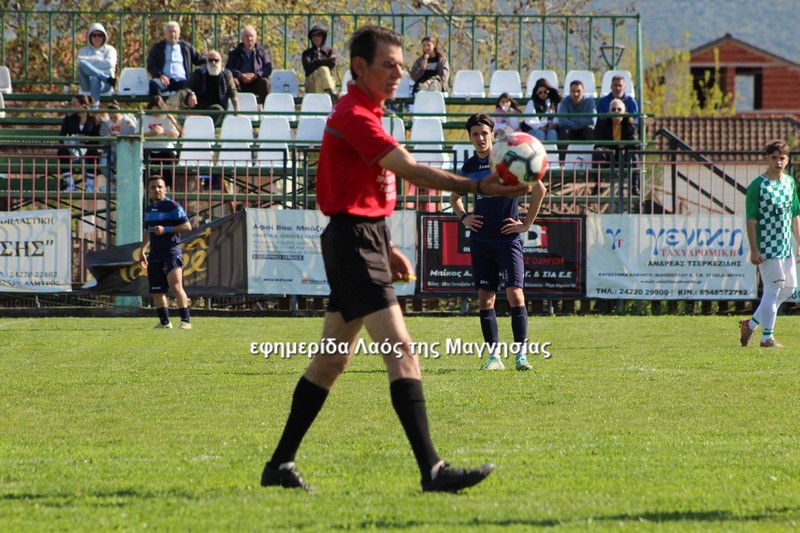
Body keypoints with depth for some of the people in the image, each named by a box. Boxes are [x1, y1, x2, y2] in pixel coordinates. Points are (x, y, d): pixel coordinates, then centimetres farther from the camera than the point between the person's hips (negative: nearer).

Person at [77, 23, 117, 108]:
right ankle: (108, 79, -38)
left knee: (95, 79, -42)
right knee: (82, 63, -30)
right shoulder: (84, 51, 24)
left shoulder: (110, 49, 19)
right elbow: (80, 63, 3)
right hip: (87, 84, 2)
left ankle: (95, 107, -57)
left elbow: (109, 63, -1)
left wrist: (91, 60, 2)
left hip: (105, 84, -2)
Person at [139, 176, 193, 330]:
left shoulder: (172, 206, -6)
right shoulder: (149, 209, 16)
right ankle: (164, 322, 17)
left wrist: (166, 229, -18)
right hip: (155, 254, 7)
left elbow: (187, 226, -11)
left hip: (171, 252, -7)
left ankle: (186, 320, -19)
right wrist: (143, 251, 23)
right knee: (156, 291, 6)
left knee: (175, 286, -21)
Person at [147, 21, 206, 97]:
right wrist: (160, 75, -10)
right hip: (165, 79, 0)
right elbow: (151, 65, 10)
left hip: (181, 80, 0)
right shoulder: (158, 47, 19)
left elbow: (199, 59, 25)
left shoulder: (186, 47, 23)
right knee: (154, 84, -35)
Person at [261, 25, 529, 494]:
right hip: (354, 239, -11)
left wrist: (385, 248, 23)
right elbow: (410, 169, -27)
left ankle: (281, 464, 20)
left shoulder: (361, 114, 17)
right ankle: (432, 470, -24)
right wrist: (476, 187, -34)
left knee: (333, 359, 14)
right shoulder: (354, 116, -16)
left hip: (363, 239, 11)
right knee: (401, 350, -18)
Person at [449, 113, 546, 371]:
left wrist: (527, 224, -5)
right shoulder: (469, 167, 10)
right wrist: (463, 217, 10)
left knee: (515, 294, -13)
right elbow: (455, 197, 29)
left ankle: (521, 354, -11)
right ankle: (494, 356, 7)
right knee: (485, 298, 2)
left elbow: (539, 189, -4)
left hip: (508, 239, -5)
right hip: (480, 241, 5)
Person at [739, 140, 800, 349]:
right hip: (767, 247, -8)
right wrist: (754, 250, -16)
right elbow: (750, 220, -12)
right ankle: (767, 338, 5)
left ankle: (751, 324, 22)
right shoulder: (757, 186, -11)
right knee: (773, 290, -5)